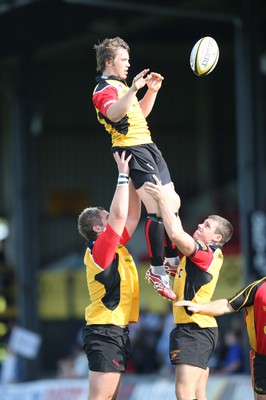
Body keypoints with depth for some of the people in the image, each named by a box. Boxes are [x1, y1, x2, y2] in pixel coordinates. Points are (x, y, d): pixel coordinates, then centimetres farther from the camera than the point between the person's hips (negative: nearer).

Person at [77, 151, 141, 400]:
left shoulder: (115, 247, 13)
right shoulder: (100, 249, -12)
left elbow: (132, 215, 18)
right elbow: (120, 215, -20)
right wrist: (123, 175, -14)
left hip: (117, 331, 10)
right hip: (105, 331, -10)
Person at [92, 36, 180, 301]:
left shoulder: (120, 85, 21)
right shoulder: (104, 90, -10)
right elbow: (113, 113, -33)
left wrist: (152, 90, 19)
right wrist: (133, 89, -45)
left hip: (148, 147, 10)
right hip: (133, 149, -10)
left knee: (173, 204, 12)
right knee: (158, 209, -17)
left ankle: (172, 260, 22)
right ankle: (157, 271, -13)